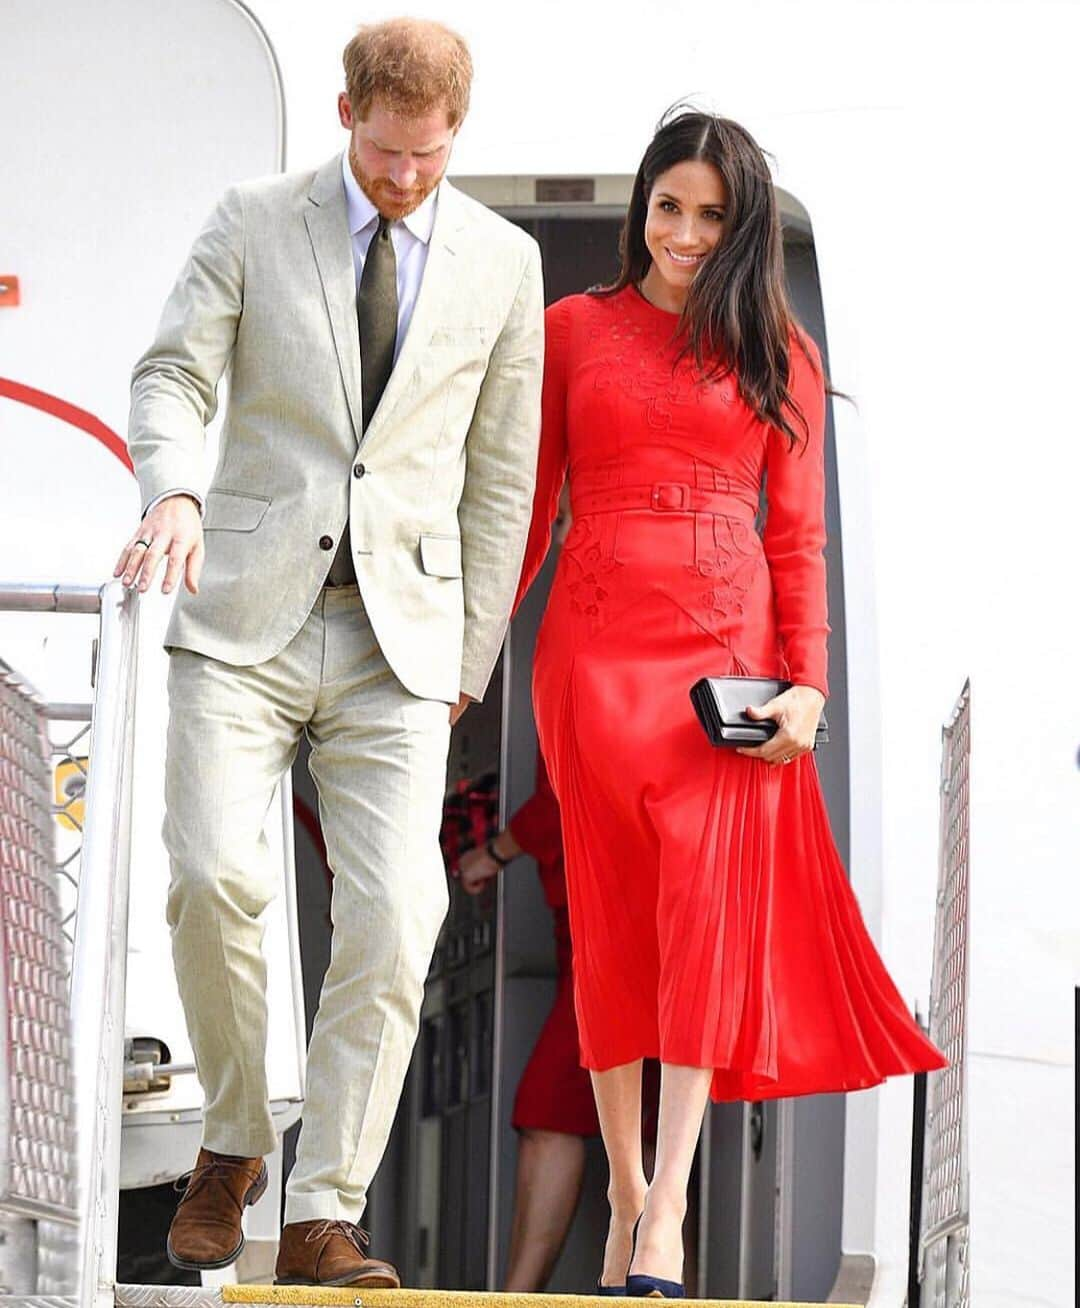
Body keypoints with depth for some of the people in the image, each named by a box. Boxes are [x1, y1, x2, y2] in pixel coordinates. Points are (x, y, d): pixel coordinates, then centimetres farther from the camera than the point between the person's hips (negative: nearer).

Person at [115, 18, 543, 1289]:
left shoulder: (502, 259, 8)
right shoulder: (254, 220, 5)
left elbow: (500, 472, 12)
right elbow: (171, 374, 1)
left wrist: (468, 661, 10)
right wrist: (172, 493, -21)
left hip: (400, 634, 1)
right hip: (248, 612, -1)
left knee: (395, 919, -11)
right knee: (214, 875, -17)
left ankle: (324, 1219, -4)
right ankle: (232, 1141, 8)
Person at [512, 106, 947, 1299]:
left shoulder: (779, 353, 11)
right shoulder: (572, 330, 10)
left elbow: (797, 533, 7)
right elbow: (526, 508, 9)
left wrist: (806, 678, -4)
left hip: (732, 649, 0)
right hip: (598, 642, 0)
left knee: (710, 903, -10)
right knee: (611, 911, 1)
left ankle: (669, 1203, -13)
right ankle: (625, 1188, 9)